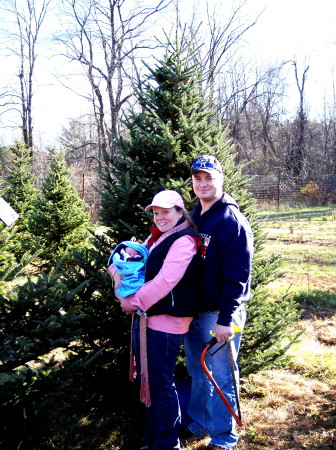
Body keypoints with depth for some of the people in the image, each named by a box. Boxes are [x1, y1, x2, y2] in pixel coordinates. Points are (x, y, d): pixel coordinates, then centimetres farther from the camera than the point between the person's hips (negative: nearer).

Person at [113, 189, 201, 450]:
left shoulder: (184, 241, -14)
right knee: (148, 379, 18)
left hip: (166, 322, -9)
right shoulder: (156, 238, 16)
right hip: (144, 318, 9)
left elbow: (165, 281, -22)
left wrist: (134, 302, -16)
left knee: (161, 384, 0)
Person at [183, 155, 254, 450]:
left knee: (221, 376, 4)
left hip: (219, 313, -7)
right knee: (197, 373, 19)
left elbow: (237, 273, -19)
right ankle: (197, 425, 36)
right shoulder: (193, 217, 9)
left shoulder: (231, 220, -15)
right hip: (192, 311, 7)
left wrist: (226, 318, -21)